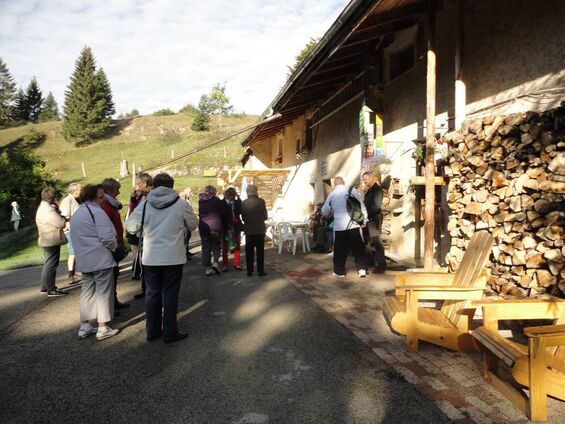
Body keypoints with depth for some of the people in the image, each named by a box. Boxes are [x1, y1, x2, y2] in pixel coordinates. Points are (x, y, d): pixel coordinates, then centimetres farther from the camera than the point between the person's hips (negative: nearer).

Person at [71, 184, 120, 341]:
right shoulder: (96, 211, -15)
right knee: (103, 293, 1)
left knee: (87, 291, 16)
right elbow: (107, 237, -23)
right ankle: (103, 328, 6)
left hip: (84, 261, 8)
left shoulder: (76, 214, 14)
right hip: (101, 260, -8)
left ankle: (85, 327, 22)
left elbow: (78, 238, 18)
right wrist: (116, 247, -4)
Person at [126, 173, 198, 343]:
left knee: (152, 294, 13)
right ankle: (170, 332, 12)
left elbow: (130, 226, 4)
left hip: (150, 258, 2)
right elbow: (193, 225, 6)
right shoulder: (181, 205, -7)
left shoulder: (145, 205, -2)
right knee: (170, 295, 6)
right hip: (173, 258, -2)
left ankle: (152, 331, 22)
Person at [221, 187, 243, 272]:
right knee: (225, 247, 6)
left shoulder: (237, 202, 2)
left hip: (236, 227, 3)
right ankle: (225, 265, 14)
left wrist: (238, 199, -16)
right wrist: (231, 219, -18)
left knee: (237, 246, 9)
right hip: (226, 228, -3)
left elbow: (240, 211, -11)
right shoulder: (222, 203, -6)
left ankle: (237, 264, 20)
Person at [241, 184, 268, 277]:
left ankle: (249, 271, 13)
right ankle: (260, 270, 10)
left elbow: (243, 217, 1)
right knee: (260, 251, 7)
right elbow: (265, 216, -4)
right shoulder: (261, 201, -11)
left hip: (248, 230, 2)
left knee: (249, 251, 9)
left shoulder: (243, 203, -6)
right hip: (260, 230, -2)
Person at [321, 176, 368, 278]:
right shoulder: (353, 190, 0)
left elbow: (324, 212, 11)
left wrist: (331, 214, 31)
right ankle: (362, 269, 9)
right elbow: (362, 206, 4)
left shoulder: (332, 194, 1)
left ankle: (339, 271, 16)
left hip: (339, 226, 0)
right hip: (354, 224, 0)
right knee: (358, 248, 10)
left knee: (340, 250, 9)